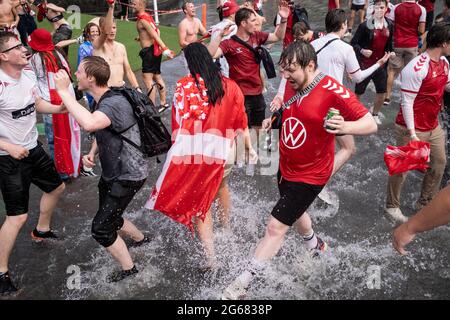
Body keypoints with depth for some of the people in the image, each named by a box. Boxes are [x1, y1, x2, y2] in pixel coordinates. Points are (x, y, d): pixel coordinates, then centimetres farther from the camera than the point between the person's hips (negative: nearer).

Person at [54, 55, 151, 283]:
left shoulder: (115, 103, -27)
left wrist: (64, 91, -38)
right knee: (109, 218, 24)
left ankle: (129, 270, 19)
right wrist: (93, 152, 4)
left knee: (101, 229, -3)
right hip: (112, 173, 10)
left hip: (127, 176, -10)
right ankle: (141, 239, 49)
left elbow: (89, 124, -49)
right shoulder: (101, 101, 4)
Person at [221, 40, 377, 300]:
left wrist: (346, 127, -42)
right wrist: (273, 120, 0)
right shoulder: (292, 86, -3)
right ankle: (316, 247, 59)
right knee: (295, 213, 29)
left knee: (275, 227, -5)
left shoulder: (333, 91, -24)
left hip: (309, 176, -8)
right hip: (286, 168, 8)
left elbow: (371, 124, -23)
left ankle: (242, 284, 10)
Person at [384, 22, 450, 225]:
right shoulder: (417, 68, -23)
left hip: (433, 127, 9)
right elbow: (407, 102, -23)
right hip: (412, 129, -9)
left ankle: (425, 203, 37)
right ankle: (391, 207, 23)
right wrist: (412, 133, -24)